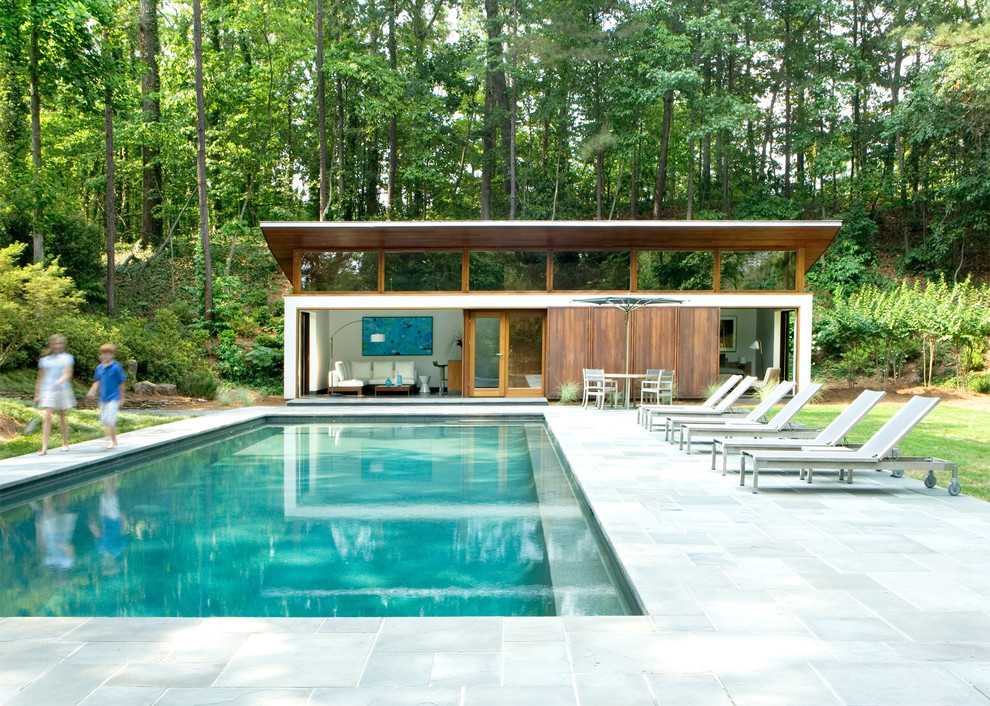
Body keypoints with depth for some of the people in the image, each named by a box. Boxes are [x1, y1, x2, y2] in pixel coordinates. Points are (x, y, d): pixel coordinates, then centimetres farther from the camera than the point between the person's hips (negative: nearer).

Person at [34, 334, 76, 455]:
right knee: (47, 416, -12)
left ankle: (65, 443, 24)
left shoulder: (67, 358, 3)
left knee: (62, 417, 8)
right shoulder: (45, 360, 9)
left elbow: (68, 374, -9)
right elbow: (41, 378, 13)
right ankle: (44, 446, -16)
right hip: (47, 391, 1)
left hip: (63, 390, -1)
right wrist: (37, 394, 11)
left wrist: (60, 381, -30)